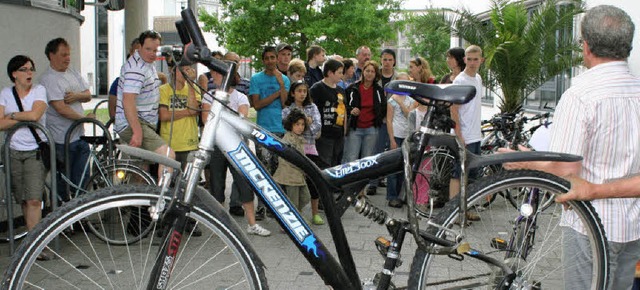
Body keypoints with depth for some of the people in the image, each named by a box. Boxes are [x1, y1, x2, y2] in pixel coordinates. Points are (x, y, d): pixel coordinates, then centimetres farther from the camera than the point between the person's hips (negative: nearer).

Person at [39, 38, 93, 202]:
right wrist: (84, 118, -14)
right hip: (62, 140, -7)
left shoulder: (73, 73, 13)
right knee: (63, 181, 3)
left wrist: (76, 96, -11)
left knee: (82, 180, 10)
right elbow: (60, 108, -19)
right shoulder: (48, 79, -11)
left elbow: (88, 95, 10)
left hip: (79, 136, 7)